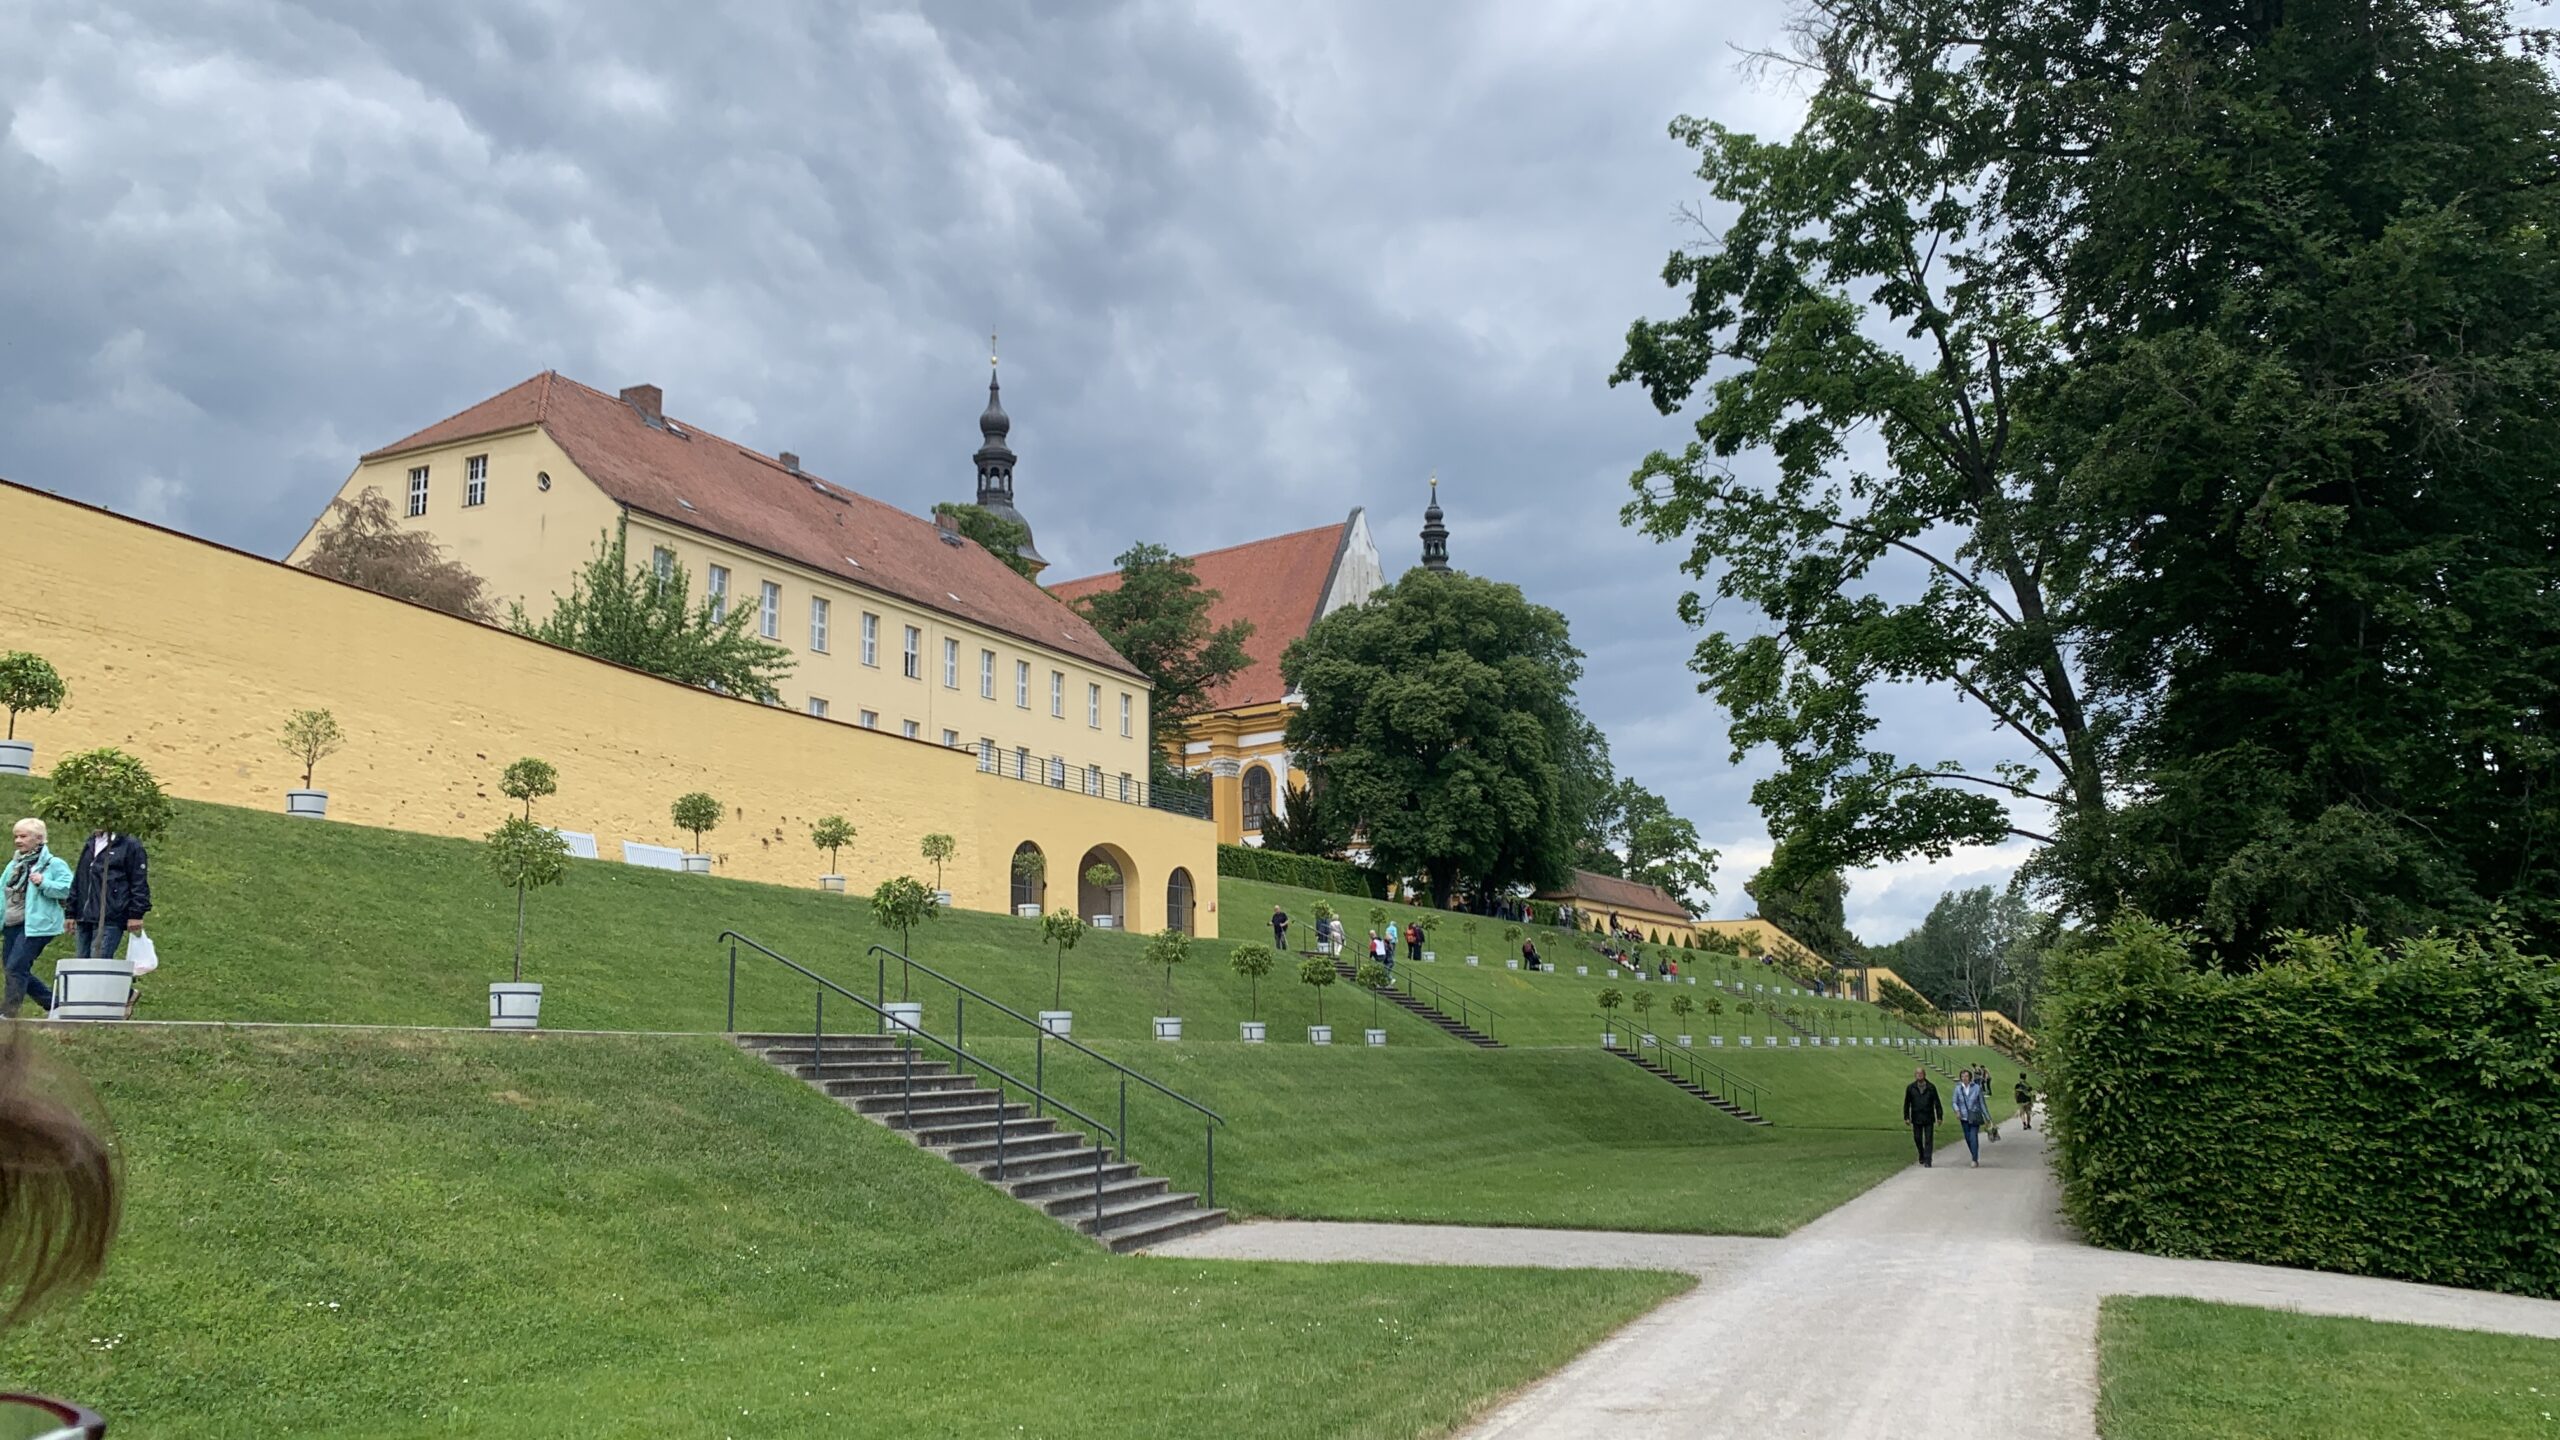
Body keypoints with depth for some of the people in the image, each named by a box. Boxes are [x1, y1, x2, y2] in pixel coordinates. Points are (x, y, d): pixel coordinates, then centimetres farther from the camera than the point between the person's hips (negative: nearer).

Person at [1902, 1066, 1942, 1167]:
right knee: (1917, 1139, 7)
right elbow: (1907, 1104, 5)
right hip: (1916, 1119, 1)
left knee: (1928, 1140, -3)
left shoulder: (1931, 1087, 1)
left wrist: (1939, 1116, 0)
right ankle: (1922, 1157, 29)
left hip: (1929, 1118, -1)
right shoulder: (1910, 1088, 3)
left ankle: (1927, 1161, -1)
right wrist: (1906, 1117, 1)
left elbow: (1937, 1103, 4)